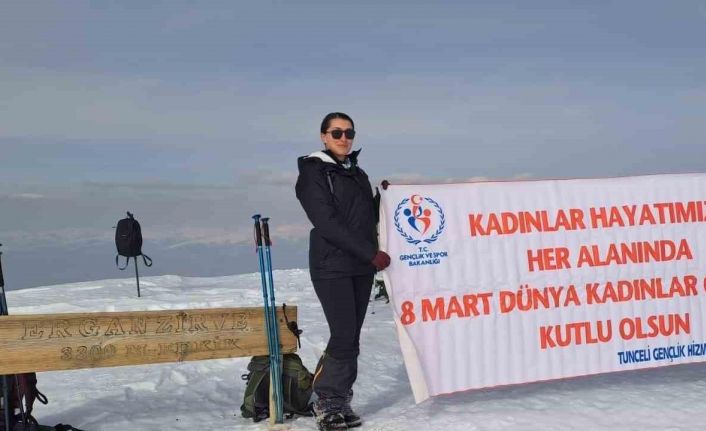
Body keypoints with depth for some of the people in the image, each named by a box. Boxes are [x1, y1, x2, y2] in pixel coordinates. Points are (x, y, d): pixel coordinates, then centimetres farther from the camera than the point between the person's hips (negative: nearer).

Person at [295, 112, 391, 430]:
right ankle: (327, 402, 0)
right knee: (343, 335, -13)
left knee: (352, 338, 5)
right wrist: (371, 253, -15)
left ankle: (340, 401, 11)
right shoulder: (313, 173, -5)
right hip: (332, 266, -7)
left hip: (362, 267, 7)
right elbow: (328, 224, -14)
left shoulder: (358, 174, 17)